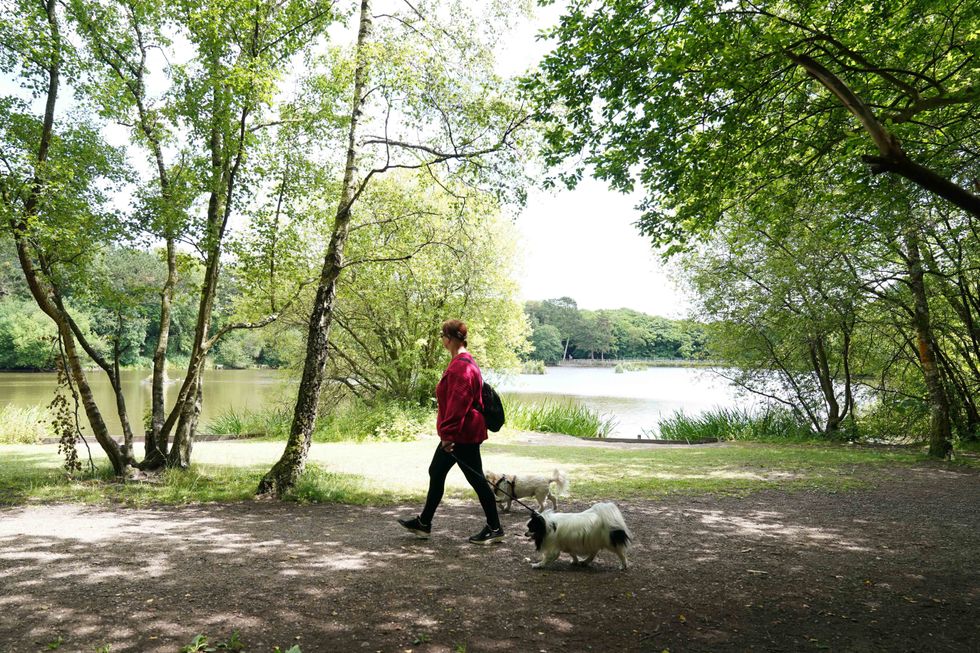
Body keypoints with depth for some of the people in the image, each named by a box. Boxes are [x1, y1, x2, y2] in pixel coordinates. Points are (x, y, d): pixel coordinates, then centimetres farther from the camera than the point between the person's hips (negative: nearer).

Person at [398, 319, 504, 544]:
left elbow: (458, 405, -26)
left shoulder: (461, 366, -21)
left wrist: (448, 434, -24)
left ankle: (494, 528, 12)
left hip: (463, 435, -11)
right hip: (458, 434, 11)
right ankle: (424, 523, 29)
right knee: (436, 473, 17)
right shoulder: (463, 362, 12)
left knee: (476, 479, 0)